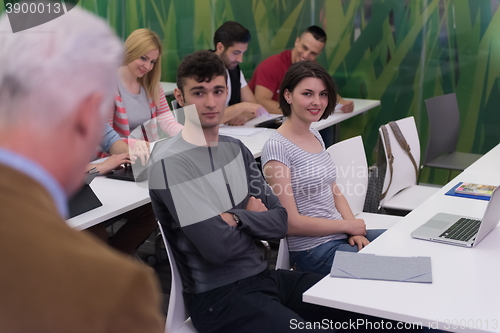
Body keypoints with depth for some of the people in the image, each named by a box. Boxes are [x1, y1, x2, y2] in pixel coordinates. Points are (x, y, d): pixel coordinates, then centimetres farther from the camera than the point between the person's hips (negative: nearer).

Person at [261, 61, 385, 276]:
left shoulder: (315, 136, 11)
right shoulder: (276, 147, -16)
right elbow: (291, 222, -17)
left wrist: (356, 231, -4)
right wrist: (348, 226, -10)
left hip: (342, 236, 8)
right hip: (313, 249, -8)